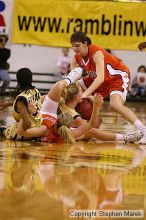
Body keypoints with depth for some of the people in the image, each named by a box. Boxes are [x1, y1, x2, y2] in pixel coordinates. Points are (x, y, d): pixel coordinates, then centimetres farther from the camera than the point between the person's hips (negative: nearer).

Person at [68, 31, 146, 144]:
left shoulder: (96, 53, -30)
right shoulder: (76, 59, -6)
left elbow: (100, 78, -40)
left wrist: (85, 94, -49)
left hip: (119, 76, -9)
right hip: (101, 79, 9)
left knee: (115, 104, -34)